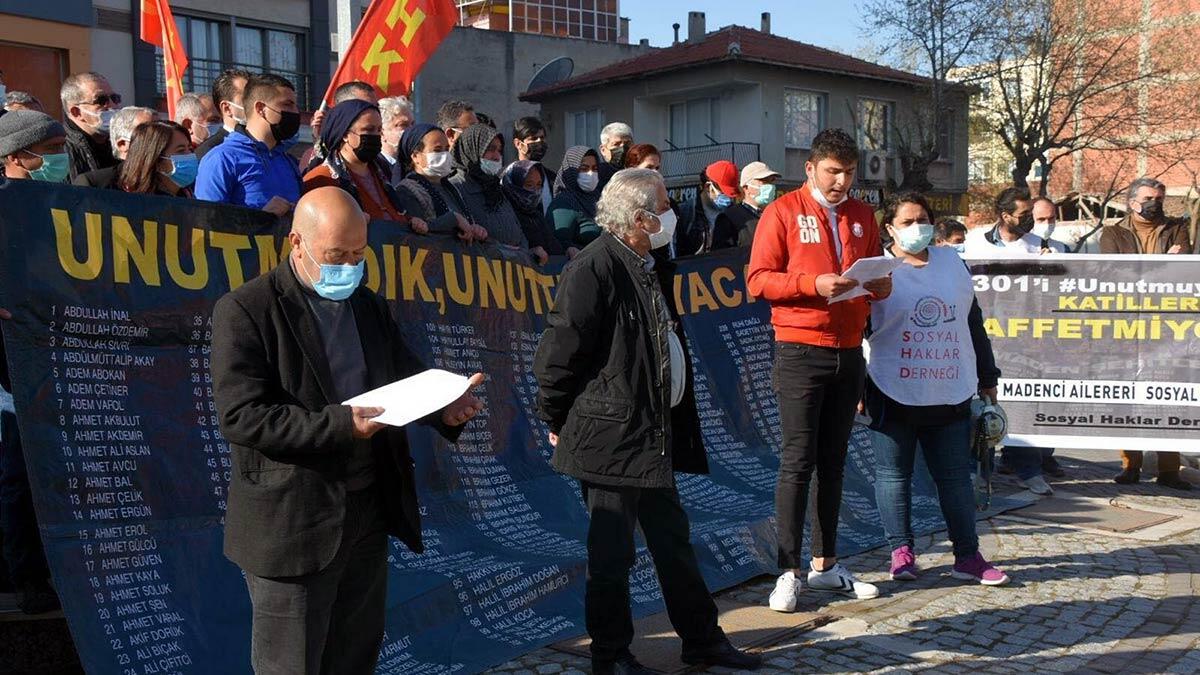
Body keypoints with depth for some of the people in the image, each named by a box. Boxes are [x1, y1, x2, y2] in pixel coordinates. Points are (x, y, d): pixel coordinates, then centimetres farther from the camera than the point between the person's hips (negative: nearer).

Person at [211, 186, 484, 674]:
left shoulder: (369, 306, 10)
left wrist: (443, 407, -9)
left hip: (371, 507, 6)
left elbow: (407, 375, 15)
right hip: (294, 520, -6)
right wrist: (340, 426, -27)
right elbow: (239, 415, -20)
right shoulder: (245, 311, -12)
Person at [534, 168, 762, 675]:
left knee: (673, 541, 18)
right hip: (609, 438, -9)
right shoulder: (593, 269, -18)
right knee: (612, 553, 4)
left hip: (651, 437, 9)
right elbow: (559, 351, -18)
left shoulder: (641, 268, 12)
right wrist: (558, 422, -8)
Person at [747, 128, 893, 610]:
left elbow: (874, 275, 21)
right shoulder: (783, 212, -3)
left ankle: (825, 565, 18)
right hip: (801, 351, -5)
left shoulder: (863, 216, 14)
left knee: (833, 461, 10)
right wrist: (814, 284, -21)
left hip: (849, 352, 5)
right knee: (798, 460, -5)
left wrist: (880, 286, -3)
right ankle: (789, 571, 1)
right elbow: (758, 280, -8)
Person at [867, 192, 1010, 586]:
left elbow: (973, 322, 18)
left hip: (950, 393, 4)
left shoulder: (952, 263, 13)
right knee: (893, 473, 4)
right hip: (894, 394, -3)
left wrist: (987, 378, 18)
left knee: (956, 475, 7)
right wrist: (858, 387, -9)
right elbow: (857, 328, -3)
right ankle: (901, 551, 16)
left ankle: (968, 555, 14)